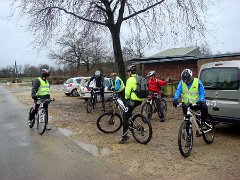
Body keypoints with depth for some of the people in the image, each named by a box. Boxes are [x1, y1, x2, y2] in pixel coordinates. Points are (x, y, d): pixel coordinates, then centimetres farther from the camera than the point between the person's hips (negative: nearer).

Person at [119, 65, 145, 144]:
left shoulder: (130, 79, -11)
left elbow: (127, 91, -16)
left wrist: (127, 98, 4)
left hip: (133, 100, -9)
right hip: (140, 100, 9)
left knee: (125, 117, -3)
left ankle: (124, 136, -2)